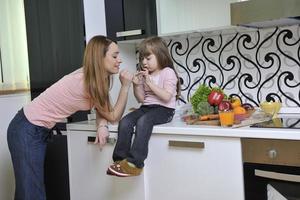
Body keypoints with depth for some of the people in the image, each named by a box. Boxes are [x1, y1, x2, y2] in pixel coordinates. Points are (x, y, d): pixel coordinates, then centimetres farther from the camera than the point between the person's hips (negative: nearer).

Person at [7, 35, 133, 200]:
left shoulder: (94, 78, -1)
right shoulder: (86, 82, -25)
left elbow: (102, 110, 5)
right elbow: (114, 116, -14)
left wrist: (101, 127, -15)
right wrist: (125, 86, -16)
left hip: (40, 130, 9)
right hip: (26, 131, -9)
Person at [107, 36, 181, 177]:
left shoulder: (168, 72, -3)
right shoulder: (145, 75, 17)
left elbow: (166, 97, -16)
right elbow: (141, 99, 14)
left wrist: (149, 83, -17)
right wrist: (137, 85, -3)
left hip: (164, 109, -6)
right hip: (146, 107, 7)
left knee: (143, 121, -35)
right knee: (125, 122, -19)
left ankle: (134, 163, -34)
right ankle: (120, 159, -17)